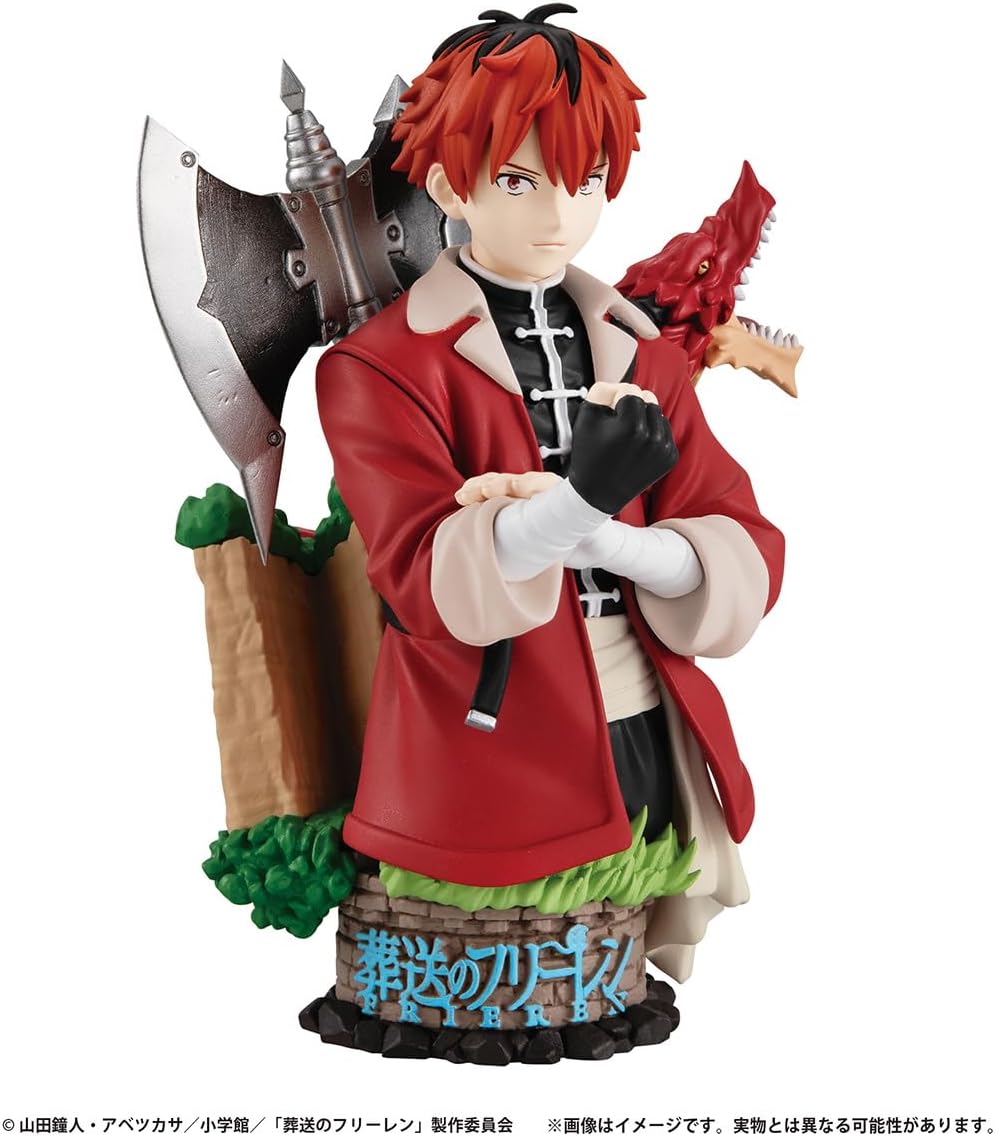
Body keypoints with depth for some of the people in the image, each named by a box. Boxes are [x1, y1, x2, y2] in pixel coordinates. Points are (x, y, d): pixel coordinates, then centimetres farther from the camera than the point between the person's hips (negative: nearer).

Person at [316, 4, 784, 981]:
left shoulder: (643, 354, 10)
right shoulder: (381, 368, -4)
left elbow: (747, 562, 0)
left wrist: (600, 536, -20)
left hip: (652, 762, 5)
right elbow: (427, 590, -16)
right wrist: (580, 496, -34)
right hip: (488, 793, -4)